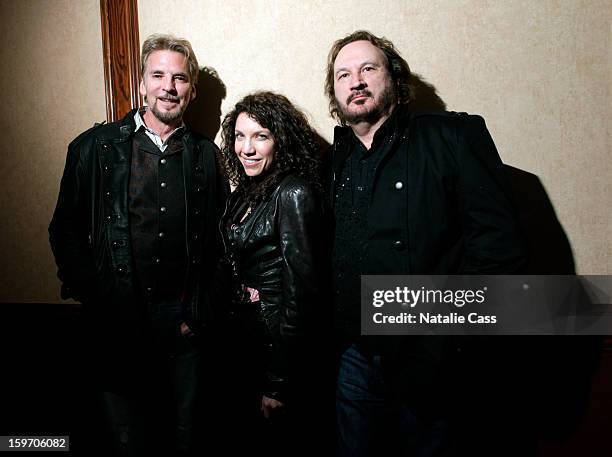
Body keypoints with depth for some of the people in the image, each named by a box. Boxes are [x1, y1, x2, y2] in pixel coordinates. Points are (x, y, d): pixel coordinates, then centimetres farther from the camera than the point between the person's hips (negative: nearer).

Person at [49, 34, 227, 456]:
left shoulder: (206, 155, 3)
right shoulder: (95, 147, -1)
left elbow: (218, 237, 7)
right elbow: (65, 230, 2)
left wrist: (200, 310, 2)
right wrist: (95, 301, -5)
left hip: (181, 318, 2)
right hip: (116, 320, -1)